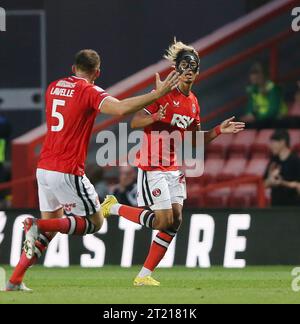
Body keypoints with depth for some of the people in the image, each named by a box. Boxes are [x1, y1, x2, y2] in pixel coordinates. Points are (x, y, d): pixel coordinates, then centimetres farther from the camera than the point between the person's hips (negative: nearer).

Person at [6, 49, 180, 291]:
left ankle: (15, 281, 12)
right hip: (68, 172, -7)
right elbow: (121, 109, -27)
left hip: (44, 168, 7)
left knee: (52, 227, 19)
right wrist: (157, 94, -23)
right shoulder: (89, 91, -10)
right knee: (94, 223, 5)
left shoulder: (54, 87, 12)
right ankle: (38, 225, -15)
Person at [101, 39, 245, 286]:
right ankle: (114, 208, 8)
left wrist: (219, 131, 8)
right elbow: (135, 122, -14)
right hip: (152, 165, -8)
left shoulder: (193, 103, 11)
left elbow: (195, 139, 20)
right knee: (165, 220, -12)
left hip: (173, 168, 8)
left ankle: (144, 276, 5)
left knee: (176, 220, -1)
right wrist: (155, 117, -33)